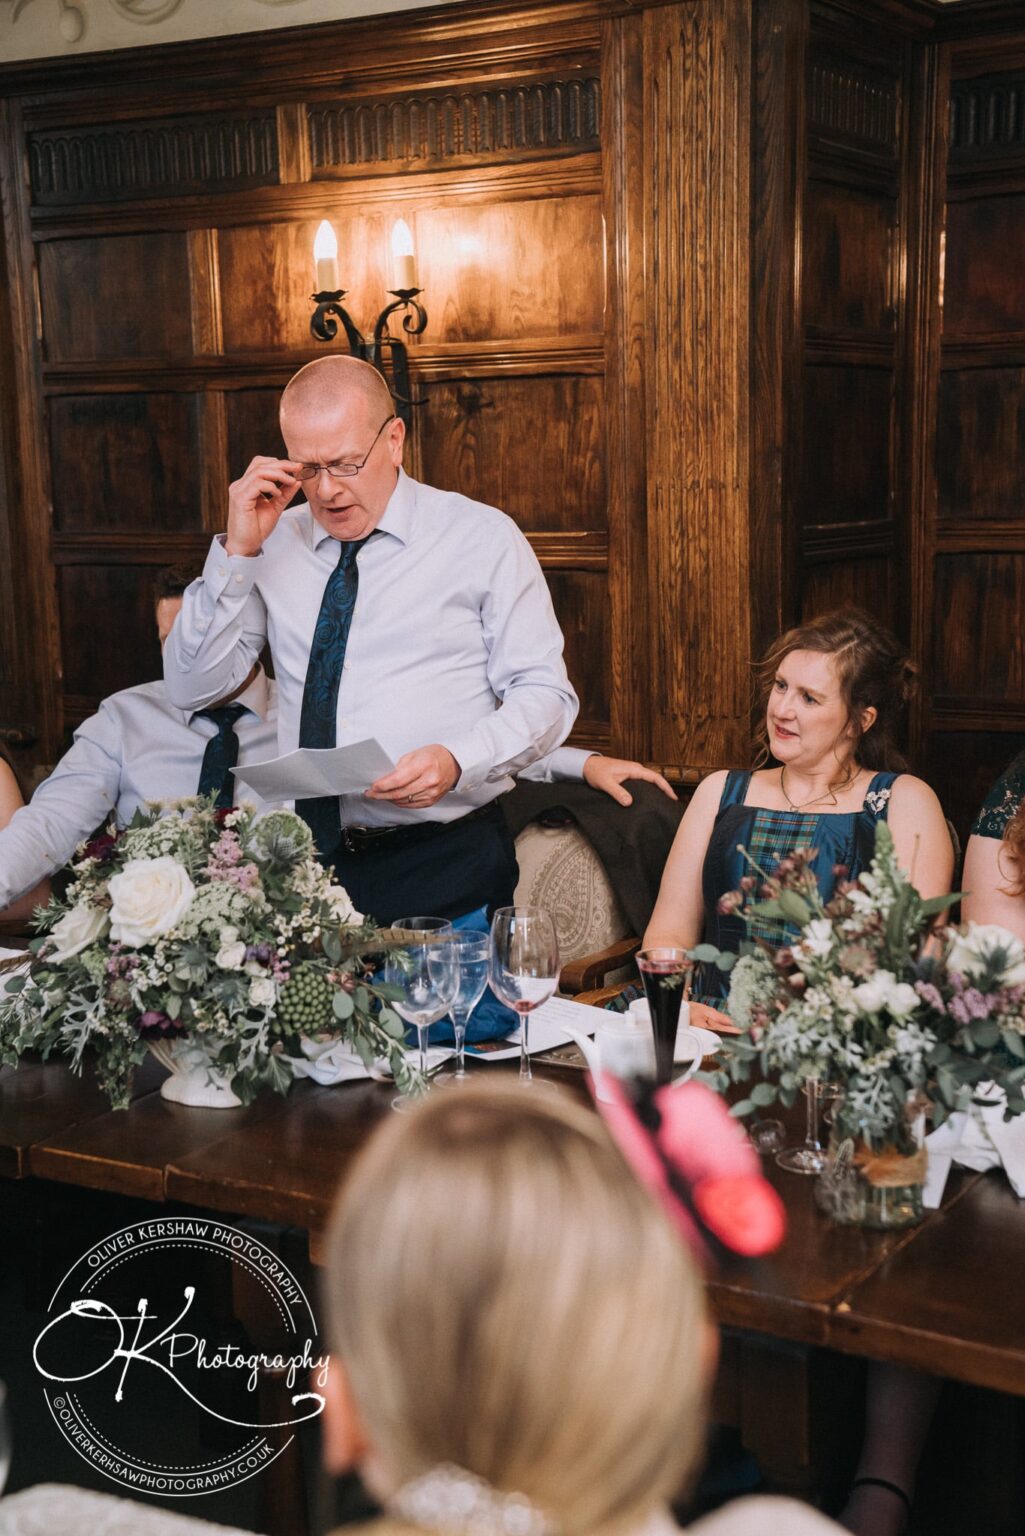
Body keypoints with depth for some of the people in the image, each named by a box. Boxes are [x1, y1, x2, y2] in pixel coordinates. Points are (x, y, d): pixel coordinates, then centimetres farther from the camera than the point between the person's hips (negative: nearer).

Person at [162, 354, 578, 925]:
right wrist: (238, 551, -2)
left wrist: (457, 761, -18)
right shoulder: (276, 543, 11)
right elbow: (191, 689, 9)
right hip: (309, 854, 3)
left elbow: (546, 695, 2)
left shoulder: (483, 538, 4)